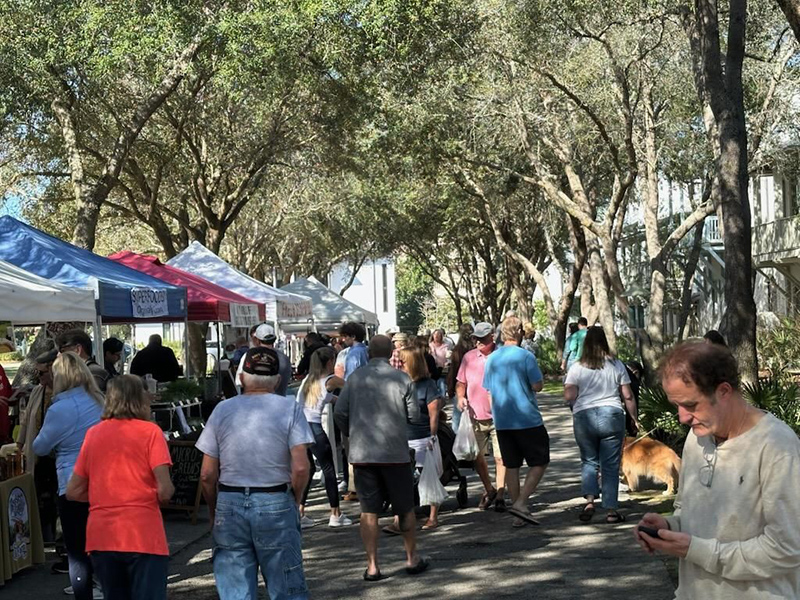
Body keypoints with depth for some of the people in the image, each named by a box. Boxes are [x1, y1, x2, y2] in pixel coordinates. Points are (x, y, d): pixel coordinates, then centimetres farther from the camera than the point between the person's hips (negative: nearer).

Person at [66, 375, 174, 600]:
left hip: (100, 537, 5)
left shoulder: (93, 433, 8)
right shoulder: (149, 432, -4)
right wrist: (163, 495, 10)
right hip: (142, 535, -5)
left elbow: (73, 492, 11)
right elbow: (165, 490, -11)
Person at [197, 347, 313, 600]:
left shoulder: (222, 410, 3)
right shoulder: (290, 408, -2)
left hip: (229, 504, 2)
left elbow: (207, 475, 1)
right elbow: (300, 468, -12)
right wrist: (293, 503, 5)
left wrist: (215, 512, 14)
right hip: (276, 504, -2)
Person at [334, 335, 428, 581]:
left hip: (362, 453, 1)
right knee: (405, 508, 13)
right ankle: (412, 559, 23)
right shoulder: (401, 378, -4)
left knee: (369, 510, 6)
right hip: (395, 452, -1)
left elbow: (339, 412, -1)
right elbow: (414, 415, -1)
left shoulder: (355, 377, 0)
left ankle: (372, 566, 6)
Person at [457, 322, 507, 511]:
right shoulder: (469, 357, 5)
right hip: (476, 416, 4)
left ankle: (500, 495, 7)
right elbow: (461, 382, 14)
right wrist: (461, 397, -4)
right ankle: (488, 490, 30)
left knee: (500, 457, -2)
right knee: (477, 456, 11)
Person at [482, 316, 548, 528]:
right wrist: (539, 378, 8)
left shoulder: (491, 358, 7)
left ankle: (518, 515, 14)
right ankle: (521, 503, -9)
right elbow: (537, 386, -12)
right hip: (527, 419, -5)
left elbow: (488, 388, 13)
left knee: (511, 465, 11)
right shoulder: (525, 356, -10)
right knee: (539, 462, 5)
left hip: (502, 421, 6)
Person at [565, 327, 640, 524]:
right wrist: (634, 419, 13)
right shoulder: (616, 365, 3)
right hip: (612, 416, 0)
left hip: (584, 418, 0)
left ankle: (589, 500, -2)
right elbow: (628, 396, 2)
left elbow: (569, 397, -6)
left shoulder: (576, 368, 1)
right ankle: (611, 510, 6)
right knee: (611, 466, 6)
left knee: (588, 461, 16)